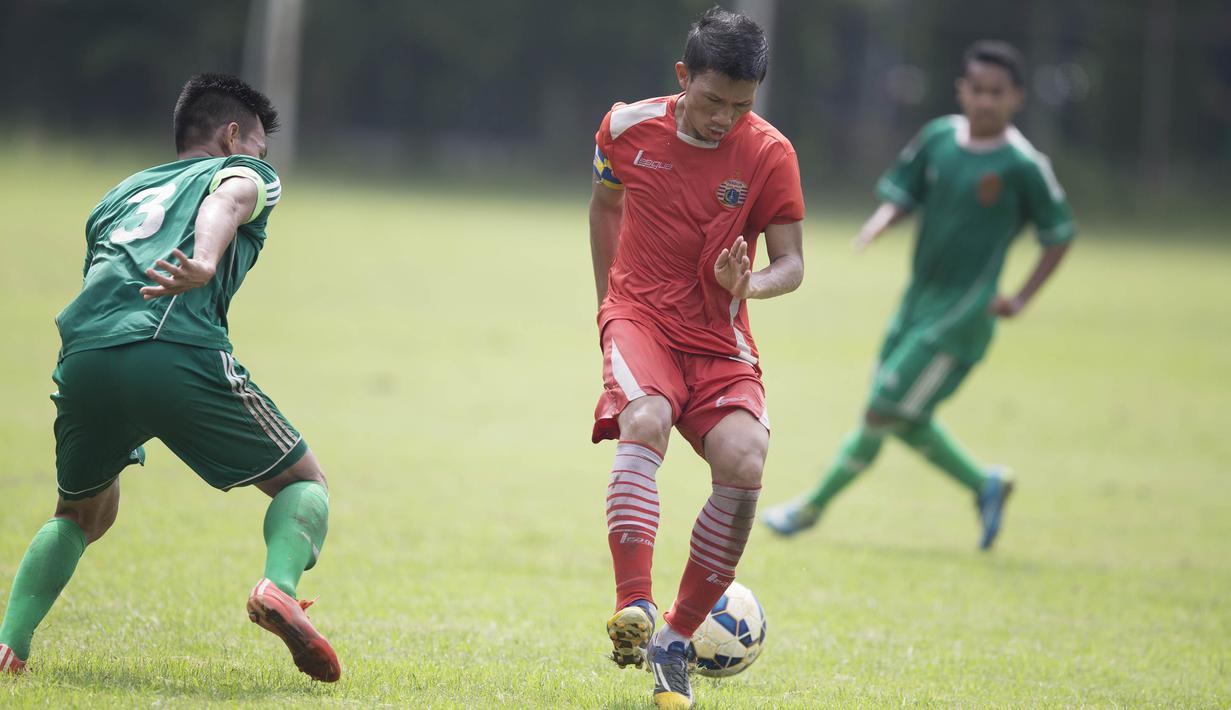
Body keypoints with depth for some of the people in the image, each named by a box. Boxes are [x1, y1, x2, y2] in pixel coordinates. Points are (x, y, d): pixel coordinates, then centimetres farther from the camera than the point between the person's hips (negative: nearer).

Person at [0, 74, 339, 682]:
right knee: (304, 483, 13)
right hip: (178, 353, -5)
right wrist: (205, 264, -24)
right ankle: (279, 585, -17)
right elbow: (226, 200, -2)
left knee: (80, 514, 29)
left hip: (83, 358, 5)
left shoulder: (120, 194, 38)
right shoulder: (246, 173, 22)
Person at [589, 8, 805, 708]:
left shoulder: (769, 153, -7)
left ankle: (676, 639, -8)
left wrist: (750, 284, -25)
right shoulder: (628, 127, -2)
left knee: (744, 463, -23)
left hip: (720, 338, 1)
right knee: (645, 422, -33)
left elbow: (792, 263, -3)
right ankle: (634, 606, -42)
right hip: (640, 316, -1)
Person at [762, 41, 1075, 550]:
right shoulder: (939, 139, 3)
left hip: (963, 313, -6)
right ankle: (985, 485, 30)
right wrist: (879, 224, -12)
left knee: (883, 412, -6)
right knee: (906, 422, 11)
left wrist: (1019, 301, -10)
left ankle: (813, 506, 9)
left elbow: (1059, 237, -2)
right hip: (918, 299, 6)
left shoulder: (1023, 165, -11)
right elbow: (900, 195, 11)